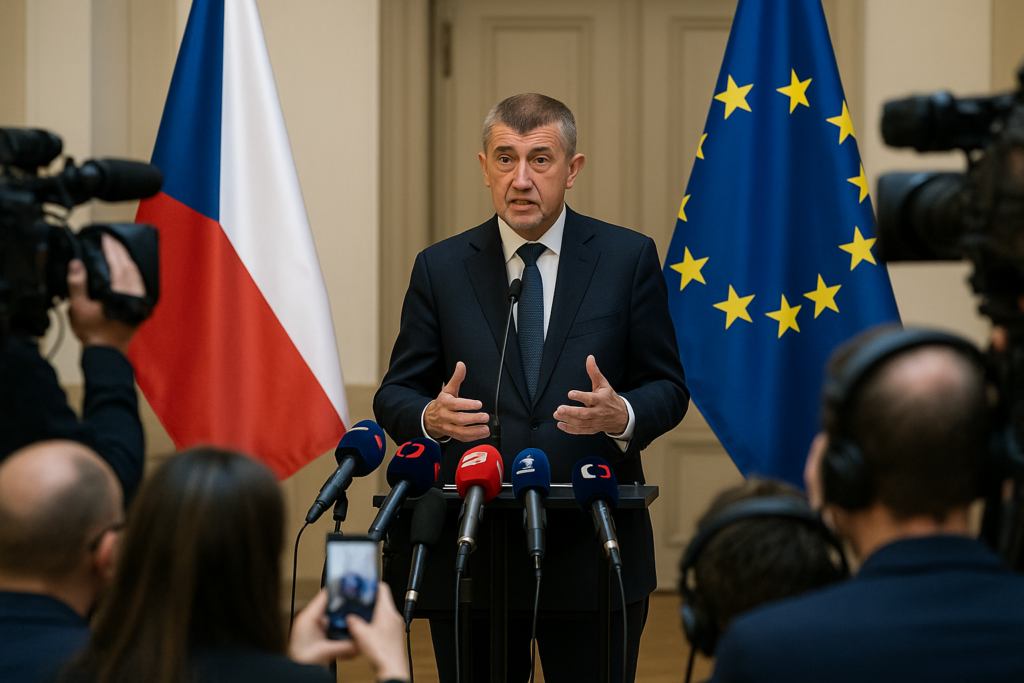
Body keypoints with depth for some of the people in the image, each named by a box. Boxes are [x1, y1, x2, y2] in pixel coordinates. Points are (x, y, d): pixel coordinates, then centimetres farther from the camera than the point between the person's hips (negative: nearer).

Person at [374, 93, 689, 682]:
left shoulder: (629, 258, 4)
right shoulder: (440, 268, 6)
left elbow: (667, 388, 5)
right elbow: (396, 393, 7)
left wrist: (623, 416, -18)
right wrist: (430, 418, -17)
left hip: (595, 552, -1)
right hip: (469, 555, 1)